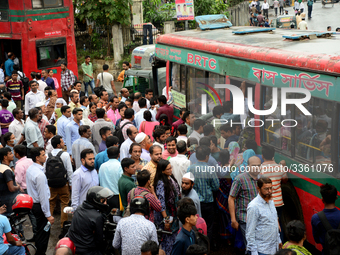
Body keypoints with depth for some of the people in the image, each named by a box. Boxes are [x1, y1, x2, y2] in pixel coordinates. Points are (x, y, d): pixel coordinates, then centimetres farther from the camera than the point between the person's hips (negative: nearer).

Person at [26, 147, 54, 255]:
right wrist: (48, 215, -19)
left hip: (33, 204, 10)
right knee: (44, 231, 2)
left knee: (39, 229, 22)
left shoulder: (30, 169, 4)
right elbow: (43, 196, -24)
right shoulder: (40, 174, -26)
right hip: (40, 205, -10)